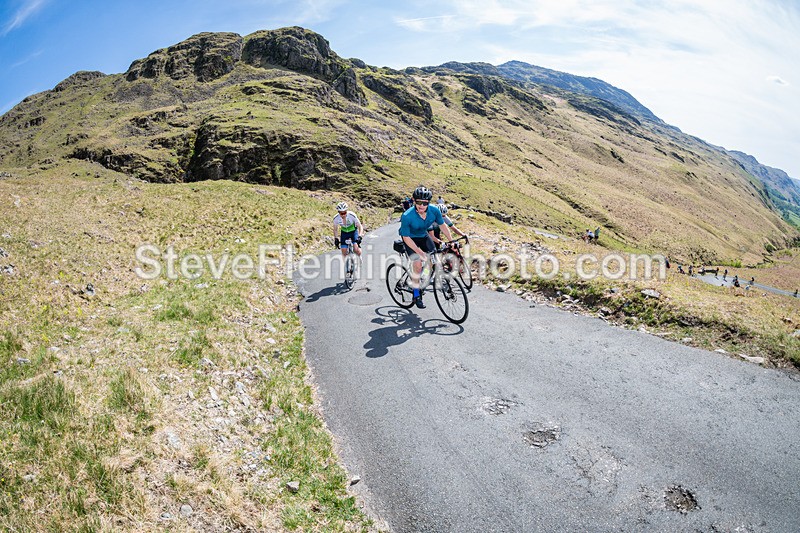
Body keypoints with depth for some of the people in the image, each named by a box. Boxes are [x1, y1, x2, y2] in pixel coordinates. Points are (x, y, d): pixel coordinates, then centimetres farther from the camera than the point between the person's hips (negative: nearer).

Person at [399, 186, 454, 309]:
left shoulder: (434, 210, -24)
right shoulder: (407, 216, -35)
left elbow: (443, 225, -6)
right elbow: (406, 237, -25)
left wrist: (452, 241, -5)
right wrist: (420, 252, -29)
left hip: (424, 236, 4)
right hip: (410, 239, -4)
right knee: (417, 263, -20)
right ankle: (416, 294, -5)